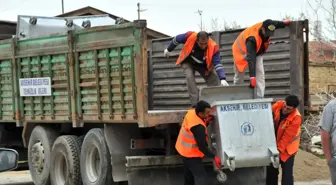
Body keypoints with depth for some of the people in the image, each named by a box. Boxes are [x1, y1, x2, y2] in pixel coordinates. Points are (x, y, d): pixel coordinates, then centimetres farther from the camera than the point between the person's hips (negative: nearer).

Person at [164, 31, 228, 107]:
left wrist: (222, 79, -55)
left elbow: (217, 64, -40)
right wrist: (168, 49, 2)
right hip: (188, 62, -1)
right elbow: (177, 39, -15)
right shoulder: (190, 36, -35)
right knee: (190, 77, -26)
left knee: (214, 79, -12)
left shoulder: (213, 47, -35)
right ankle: (195, 104, -26)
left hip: (203, 65, 1)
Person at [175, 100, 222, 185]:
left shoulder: (191, 112, -11)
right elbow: (202, 147, -28)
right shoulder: (198, 127, -35)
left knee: (189, 174, 27)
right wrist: (214, 157, -21)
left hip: (184, 150, 9)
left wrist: (206, 122, -12)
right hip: (191, 154, -9)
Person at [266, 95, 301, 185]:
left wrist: (278, 149, -25)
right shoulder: (278, 105, -15)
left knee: (287, 172, -7)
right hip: (273, 143, 5)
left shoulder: (296, 118, -28)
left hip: (286, 148, -5)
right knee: (271, 170, 16)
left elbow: (287, 137, -25)